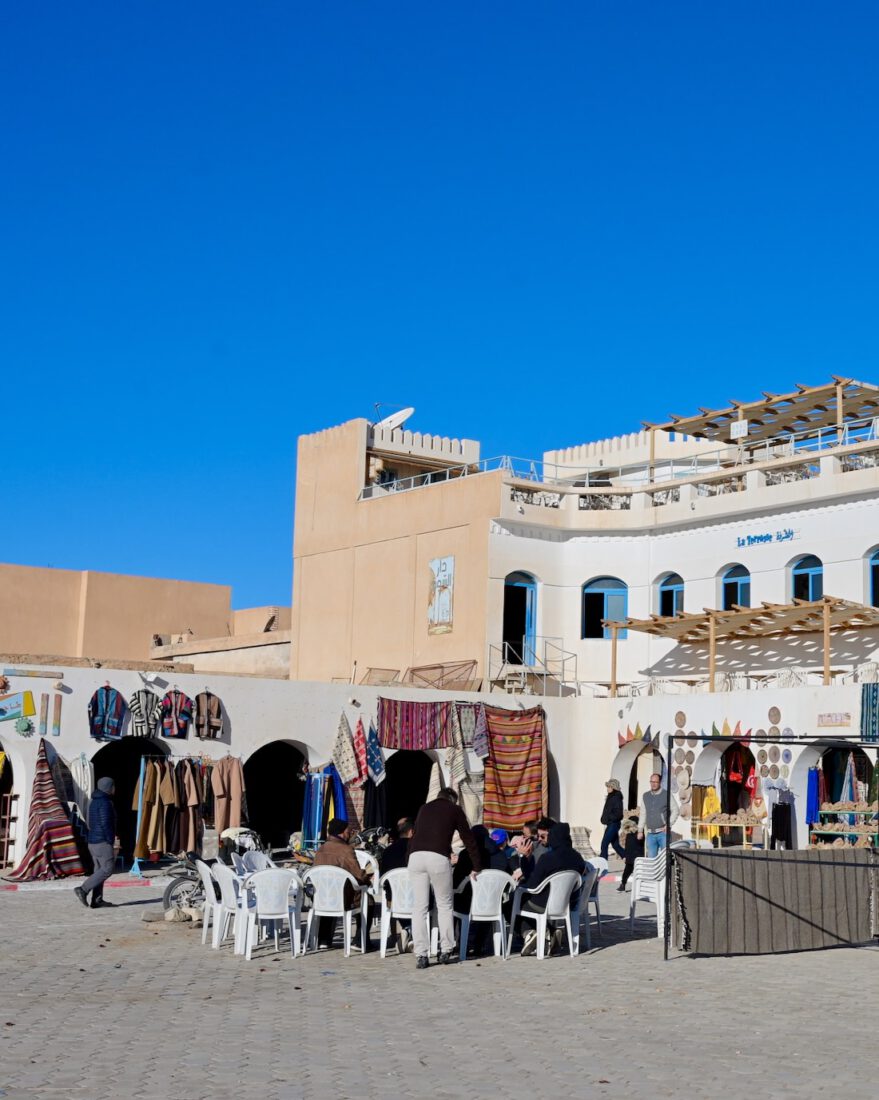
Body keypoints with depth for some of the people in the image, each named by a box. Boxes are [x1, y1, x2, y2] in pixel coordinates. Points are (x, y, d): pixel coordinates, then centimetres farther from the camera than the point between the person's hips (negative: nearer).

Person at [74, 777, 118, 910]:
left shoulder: (95, 802, 17)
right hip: (102, 842, -10)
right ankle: (83, 889, -13)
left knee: (99, 869, 9)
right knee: (107, 869, -8)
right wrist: (111, 841, -14)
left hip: (93, 840, 10)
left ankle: (97, 900, 7)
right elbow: (105, 824, -20)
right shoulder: (105, 802, -14)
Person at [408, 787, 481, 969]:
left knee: (419, 907, 5)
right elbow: (468, 839, 19)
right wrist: (476, 868, 26)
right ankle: (445, 951, 12)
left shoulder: (424, 808, 27)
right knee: (444, 906, 12)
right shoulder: (454, 809, 18)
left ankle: (421, 955, 0)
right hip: (438, 858, -3)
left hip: (415, 856, 3)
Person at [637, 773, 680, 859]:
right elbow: (642, 814, 17)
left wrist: (669, 825, -8)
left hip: (663, 832, -4)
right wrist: (640, 830, 14)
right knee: (651, 858, 3)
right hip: (650, 833, 4)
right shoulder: (645, 796, 13)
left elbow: (676, 810, 0)